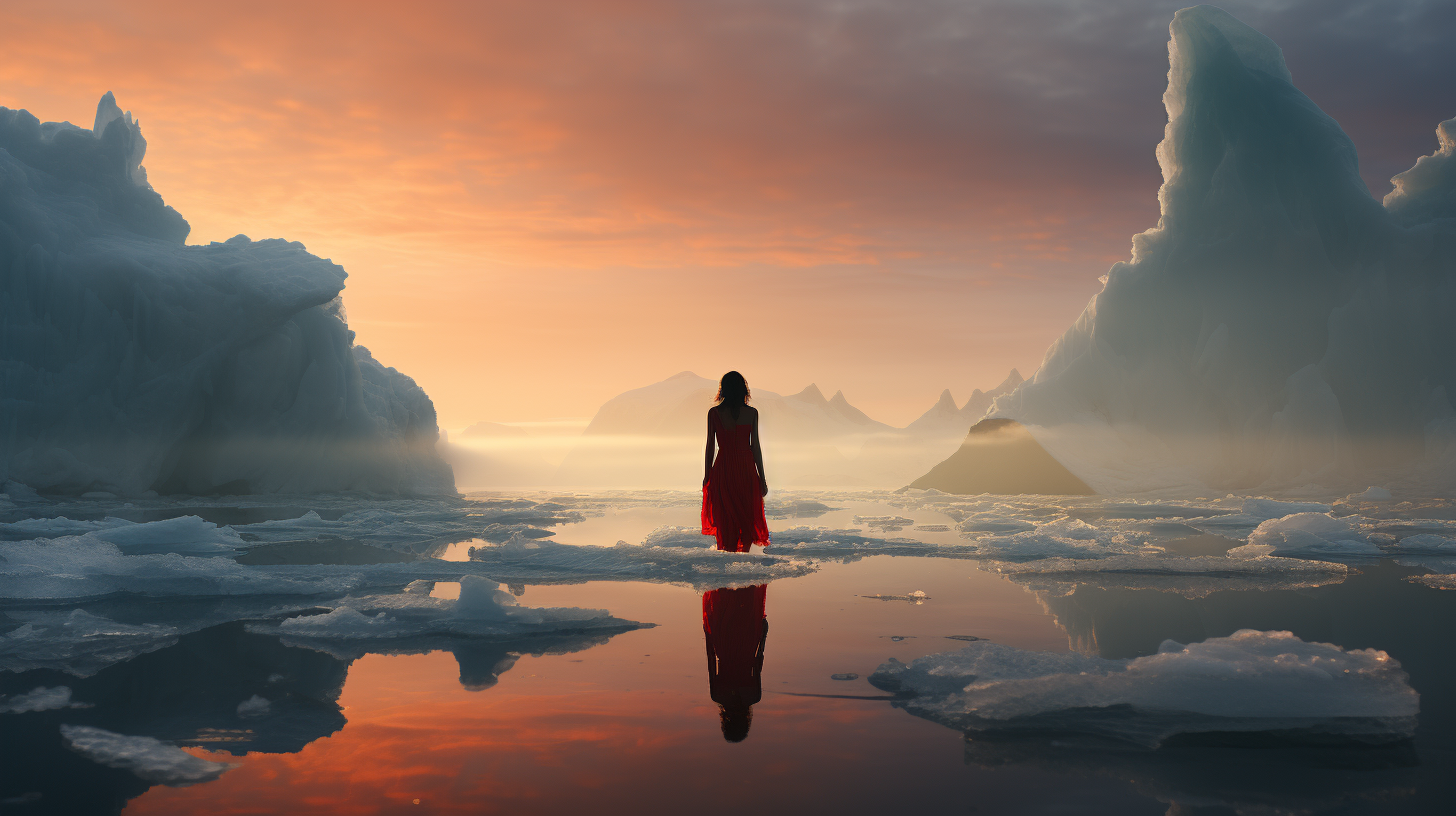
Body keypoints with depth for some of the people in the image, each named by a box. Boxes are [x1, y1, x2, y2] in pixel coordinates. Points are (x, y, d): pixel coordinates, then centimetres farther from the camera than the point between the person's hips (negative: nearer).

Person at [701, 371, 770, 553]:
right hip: (746, 469, 0)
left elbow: (710, 447, -2)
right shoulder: (752, 413, -4)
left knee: (724, 519, 9)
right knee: (747, 518, 15)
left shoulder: (714, 413, -4)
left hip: (723, 469, 0)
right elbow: (755, 447, -3)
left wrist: (707, 476, 6)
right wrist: (762, 478, 4)